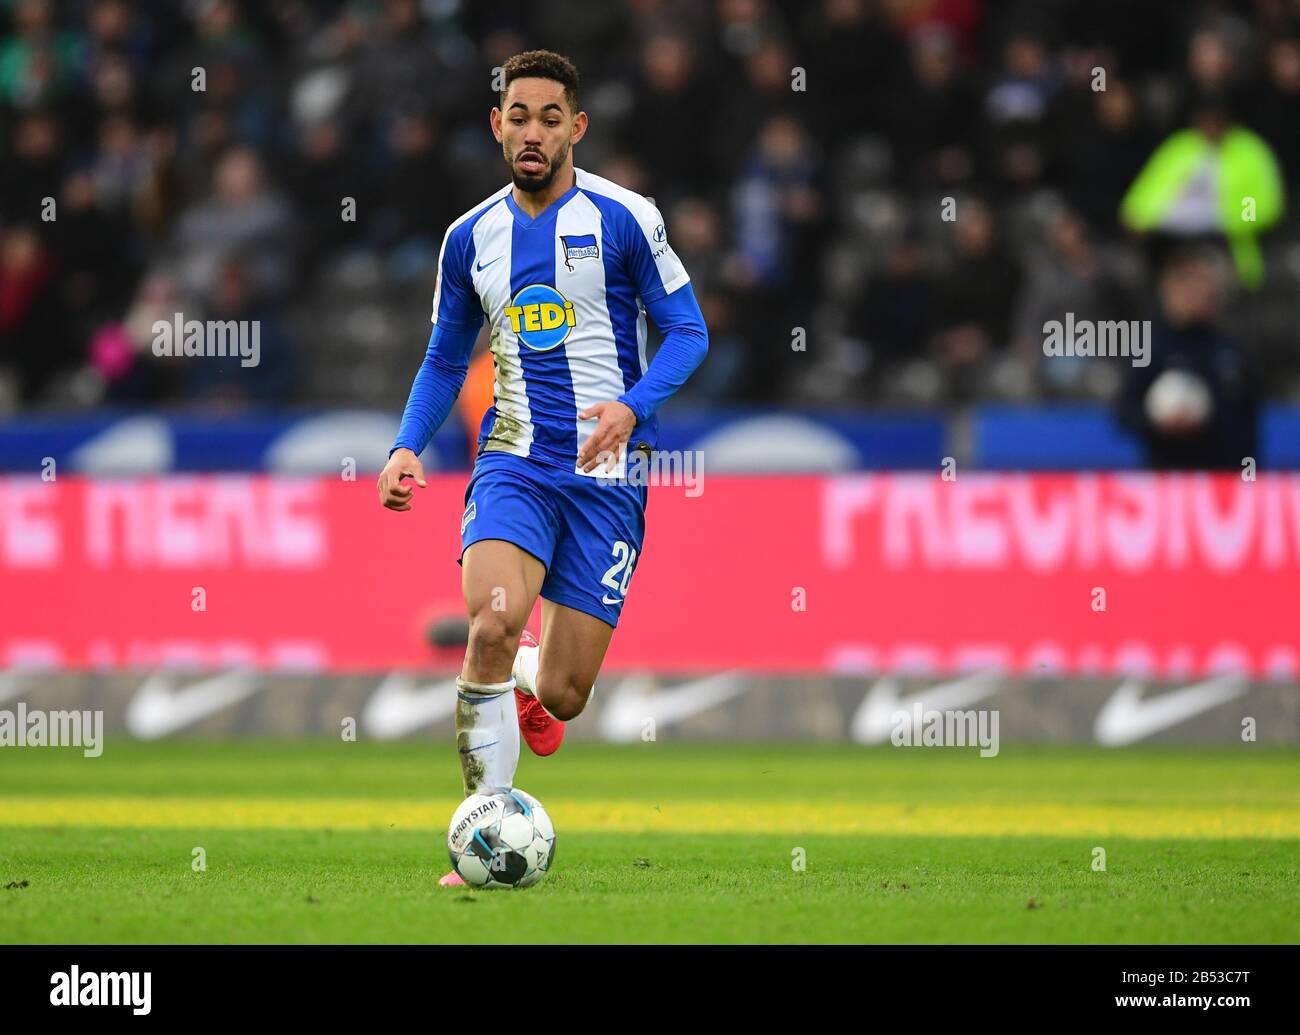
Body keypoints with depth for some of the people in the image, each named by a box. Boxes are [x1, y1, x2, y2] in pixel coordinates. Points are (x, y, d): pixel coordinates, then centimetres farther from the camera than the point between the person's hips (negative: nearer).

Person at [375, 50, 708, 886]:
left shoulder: (623, 219, -3)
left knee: (561, 696, -4)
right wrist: (407, 447, 2)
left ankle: (527, 684, 37)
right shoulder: (472, 237, 8)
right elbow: (446, 358, 19)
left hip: (608, 475, -2)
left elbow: (688, 330, -1)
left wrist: (633, 406, -19)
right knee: (494, 620, -28)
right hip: (515, 463, 2)